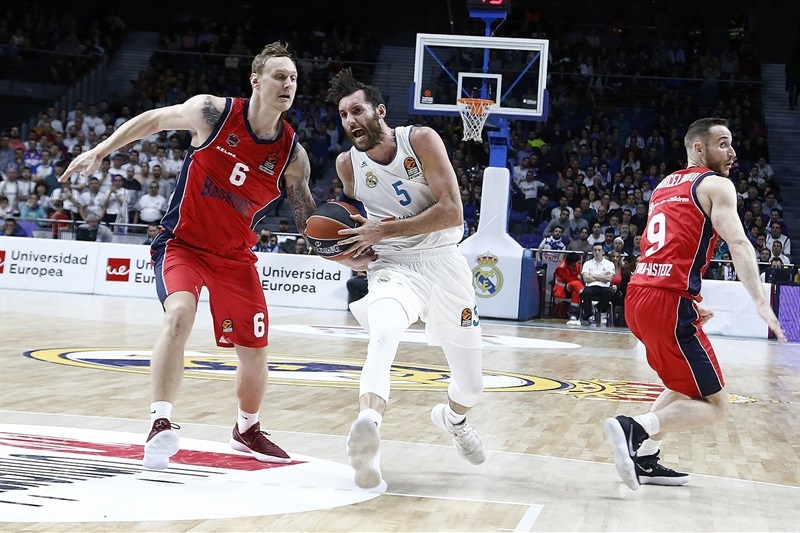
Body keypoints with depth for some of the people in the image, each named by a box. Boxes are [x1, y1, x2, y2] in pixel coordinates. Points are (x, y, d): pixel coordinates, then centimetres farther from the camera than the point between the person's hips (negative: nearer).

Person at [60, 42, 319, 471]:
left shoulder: (292, 155, -9)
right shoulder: (213, 112, -15)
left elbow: (308, 221, 2)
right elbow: (153, 120, 2)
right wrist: (100, 151, 2)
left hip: (235, 255, 3)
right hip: (182, 242, -3)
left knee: (254, 352, 5)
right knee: (180, 314, -31)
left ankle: (247, 430, 33)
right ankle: (160, 424, -29)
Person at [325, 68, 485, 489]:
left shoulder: (421, 140, -13)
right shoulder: (347, 163, -3)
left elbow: (452, 213, -20)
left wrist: (382, 230, -25)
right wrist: (356, 251, -3)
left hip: (444, 264, 0)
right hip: (392, 267, 0)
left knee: (471, 385, 10)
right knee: (383, 335, -37)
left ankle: (453, 418, 46)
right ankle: (368, 426, -56)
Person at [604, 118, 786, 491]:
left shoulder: (665, 186, 25)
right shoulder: (715, 184, 0)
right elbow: (737, 243, -15)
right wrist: (761, 303, -24)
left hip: (637, 295, 9)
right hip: (669, 302, -8)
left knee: (688, 386, 28)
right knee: (714, 405, -3)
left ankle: (644, 460, 19)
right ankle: (633, 429, -22)